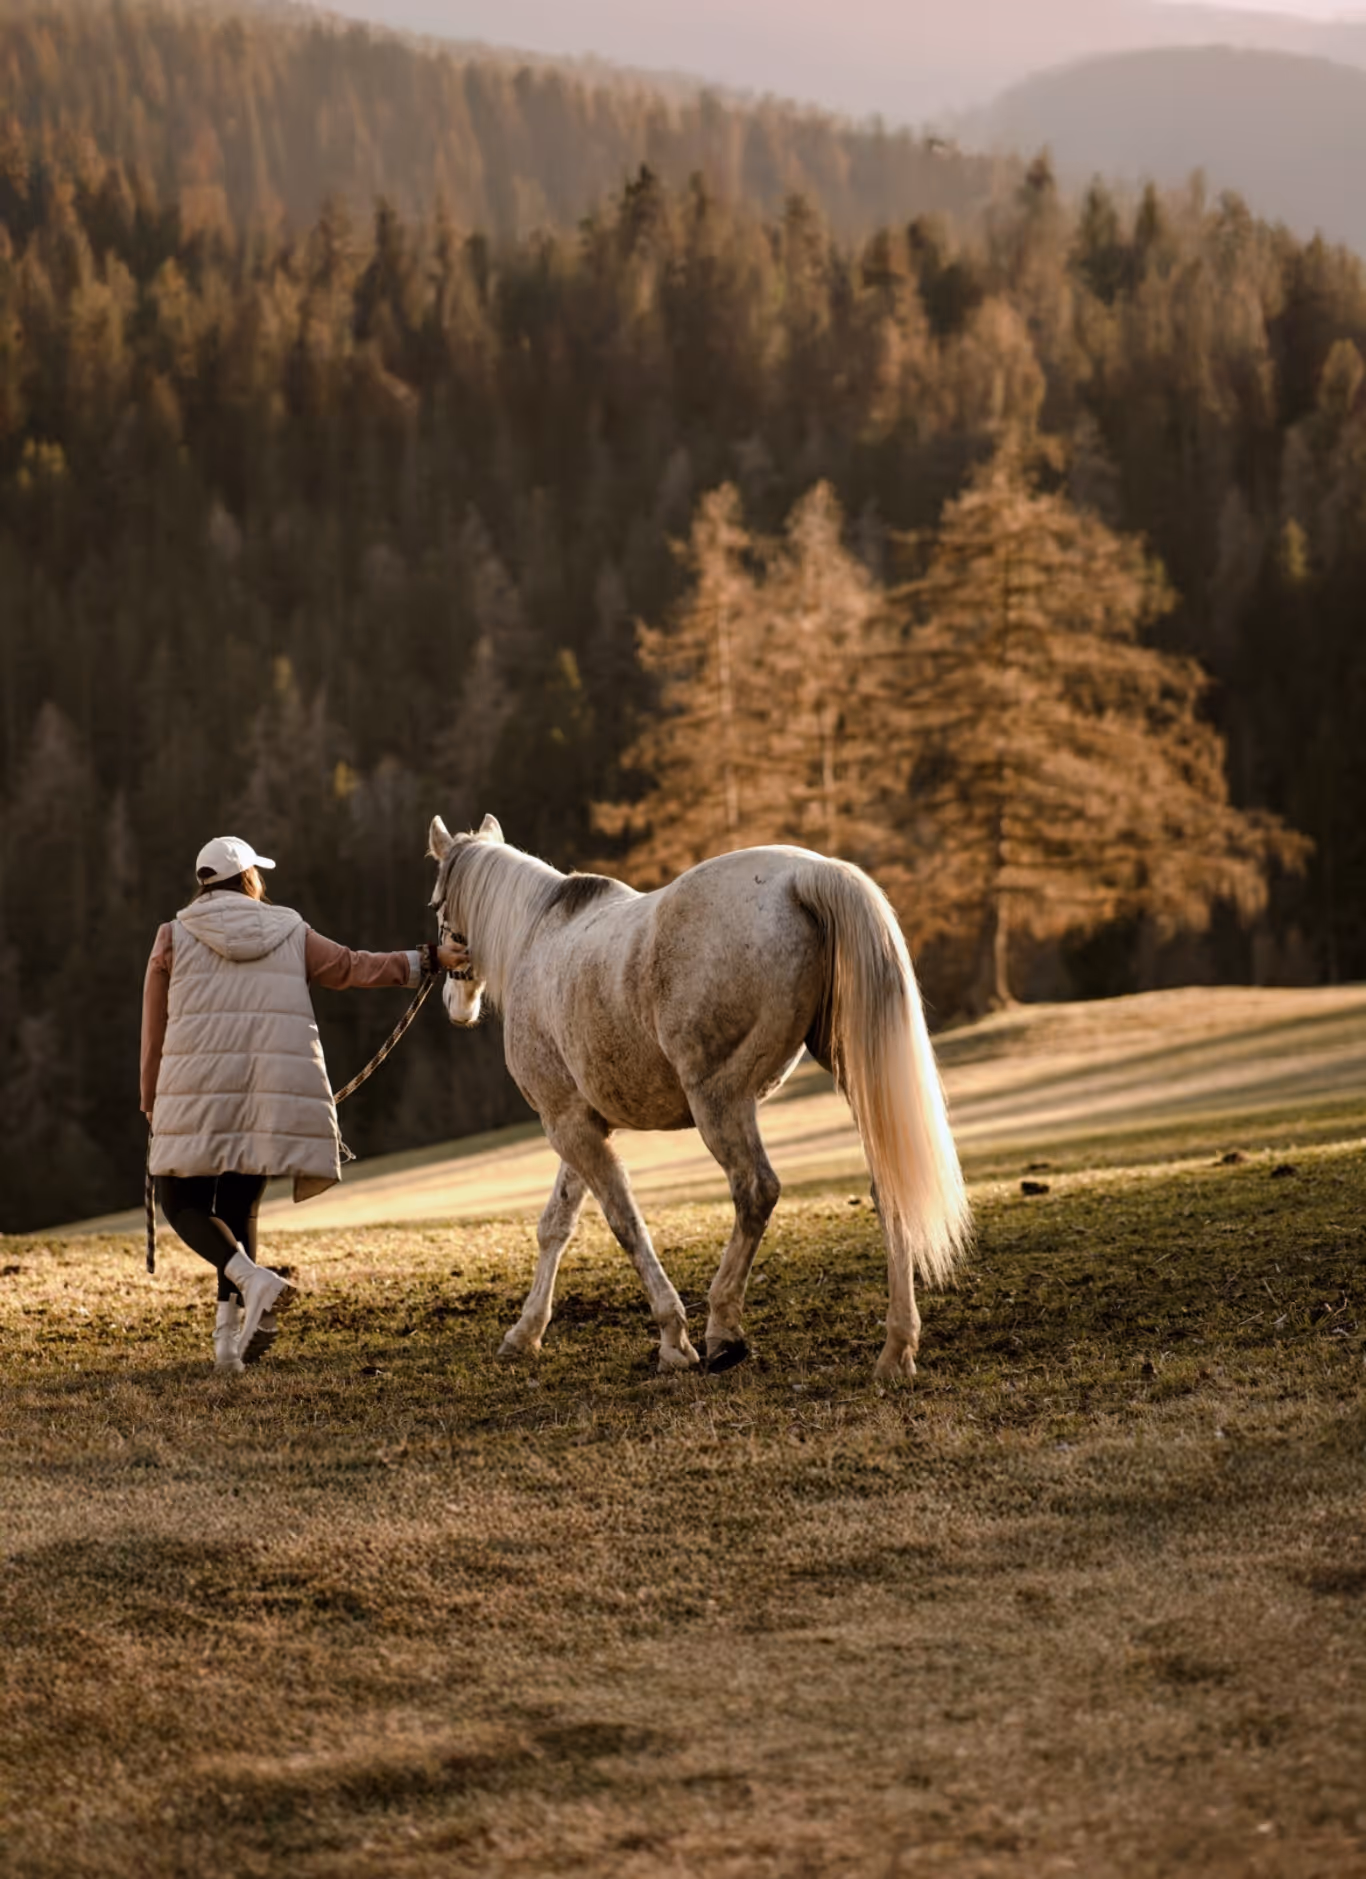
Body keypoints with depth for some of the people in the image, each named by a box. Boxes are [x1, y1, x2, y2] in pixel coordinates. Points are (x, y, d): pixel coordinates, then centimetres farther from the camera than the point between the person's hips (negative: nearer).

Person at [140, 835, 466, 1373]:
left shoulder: (175, 938, 9)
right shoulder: (289, 933, 13)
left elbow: (154, 1034, 11)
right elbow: (353, 968, 19)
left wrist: (153, 1108, 20)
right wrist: (429, 959, 28)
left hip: (197, 1091, -3)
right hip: (279, 1089, 3)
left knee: (182, 1202, 5)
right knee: (238, 1205, 13)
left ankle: (251, 1279, -21)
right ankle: (230, 1334, 5)